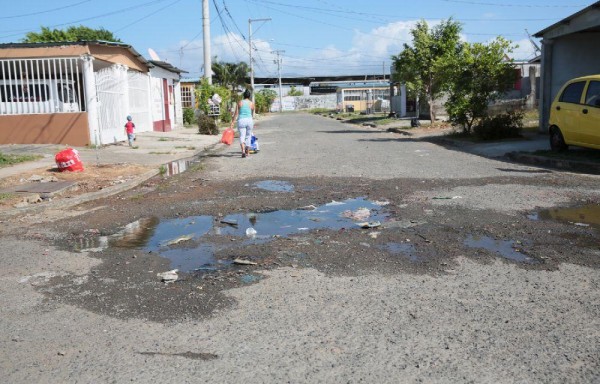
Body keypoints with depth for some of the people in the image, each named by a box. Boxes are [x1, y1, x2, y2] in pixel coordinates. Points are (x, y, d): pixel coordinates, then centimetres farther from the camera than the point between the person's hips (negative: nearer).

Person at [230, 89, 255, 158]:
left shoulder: (239, 102, 3)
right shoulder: (252, 103, 5)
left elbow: (236, 113, -1)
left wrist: (232, 122, 1)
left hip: (241, 120, -1)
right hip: (249, 120, 1)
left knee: (242, 136, -4)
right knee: (248, 136, 13)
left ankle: (243, 150, -28)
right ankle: (247, 152, 22)